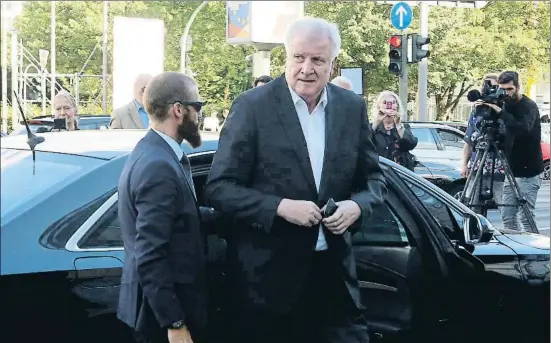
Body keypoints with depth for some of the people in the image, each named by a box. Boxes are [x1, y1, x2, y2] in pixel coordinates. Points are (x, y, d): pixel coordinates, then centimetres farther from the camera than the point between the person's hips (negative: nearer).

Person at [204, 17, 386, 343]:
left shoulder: (353, 107, 4)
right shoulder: (252, 106, -8)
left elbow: (374, 177, 12)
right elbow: (219, 187, -9)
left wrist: (356, 205, -10)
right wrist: (280, 207, -21)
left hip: (334, 268, 4)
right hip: (267, 271, -3)